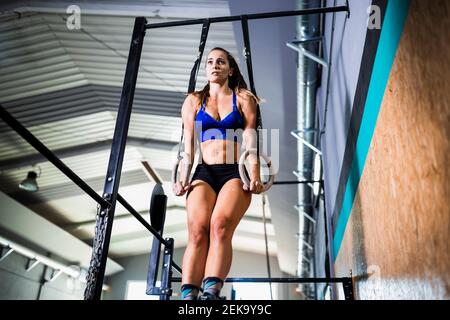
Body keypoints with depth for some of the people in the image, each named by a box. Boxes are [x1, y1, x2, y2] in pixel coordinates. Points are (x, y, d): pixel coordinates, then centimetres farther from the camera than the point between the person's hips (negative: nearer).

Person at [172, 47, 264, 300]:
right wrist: (183, 179, -2)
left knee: (220, 225, -27)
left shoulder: (243, 98, 15)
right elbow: (188, 144, 11)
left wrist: (254, 176, -11)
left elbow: (250, 140, 3)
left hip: (236, 172, -1)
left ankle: (211, 293, -37)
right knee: (197, 230, -22)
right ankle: (188, 295, -30)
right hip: (204, 173, 2)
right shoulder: (193, 101, 20)